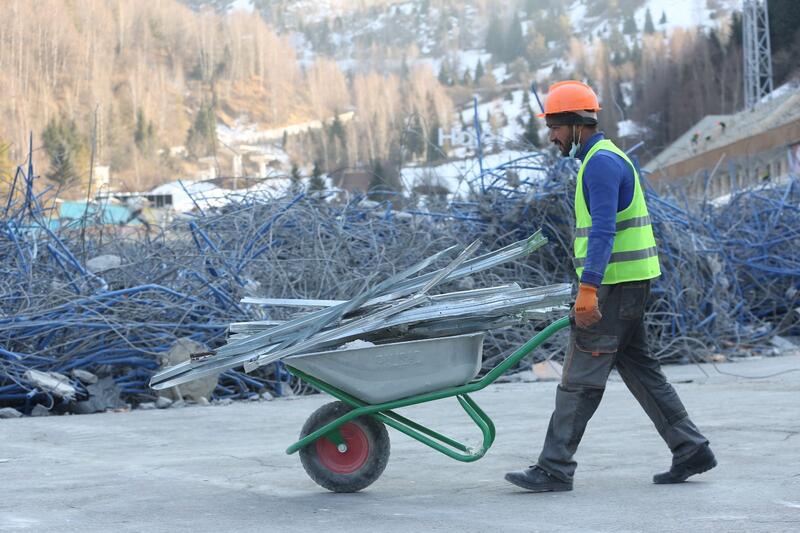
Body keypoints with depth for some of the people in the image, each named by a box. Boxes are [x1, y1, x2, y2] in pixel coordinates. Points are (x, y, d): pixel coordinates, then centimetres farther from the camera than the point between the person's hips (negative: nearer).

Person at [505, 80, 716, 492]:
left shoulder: (601, 163, -15)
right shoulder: (603, 158, 18)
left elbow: (603, 231, -24)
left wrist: (588, 288, -29)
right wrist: (590, 286, 24)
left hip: (615, 283, -11)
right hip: (625, 284, 11)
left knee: (581, 375, -7)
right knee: (638, 366, 14)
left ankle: (554, 469, -3)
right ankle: (690, 449, 17)